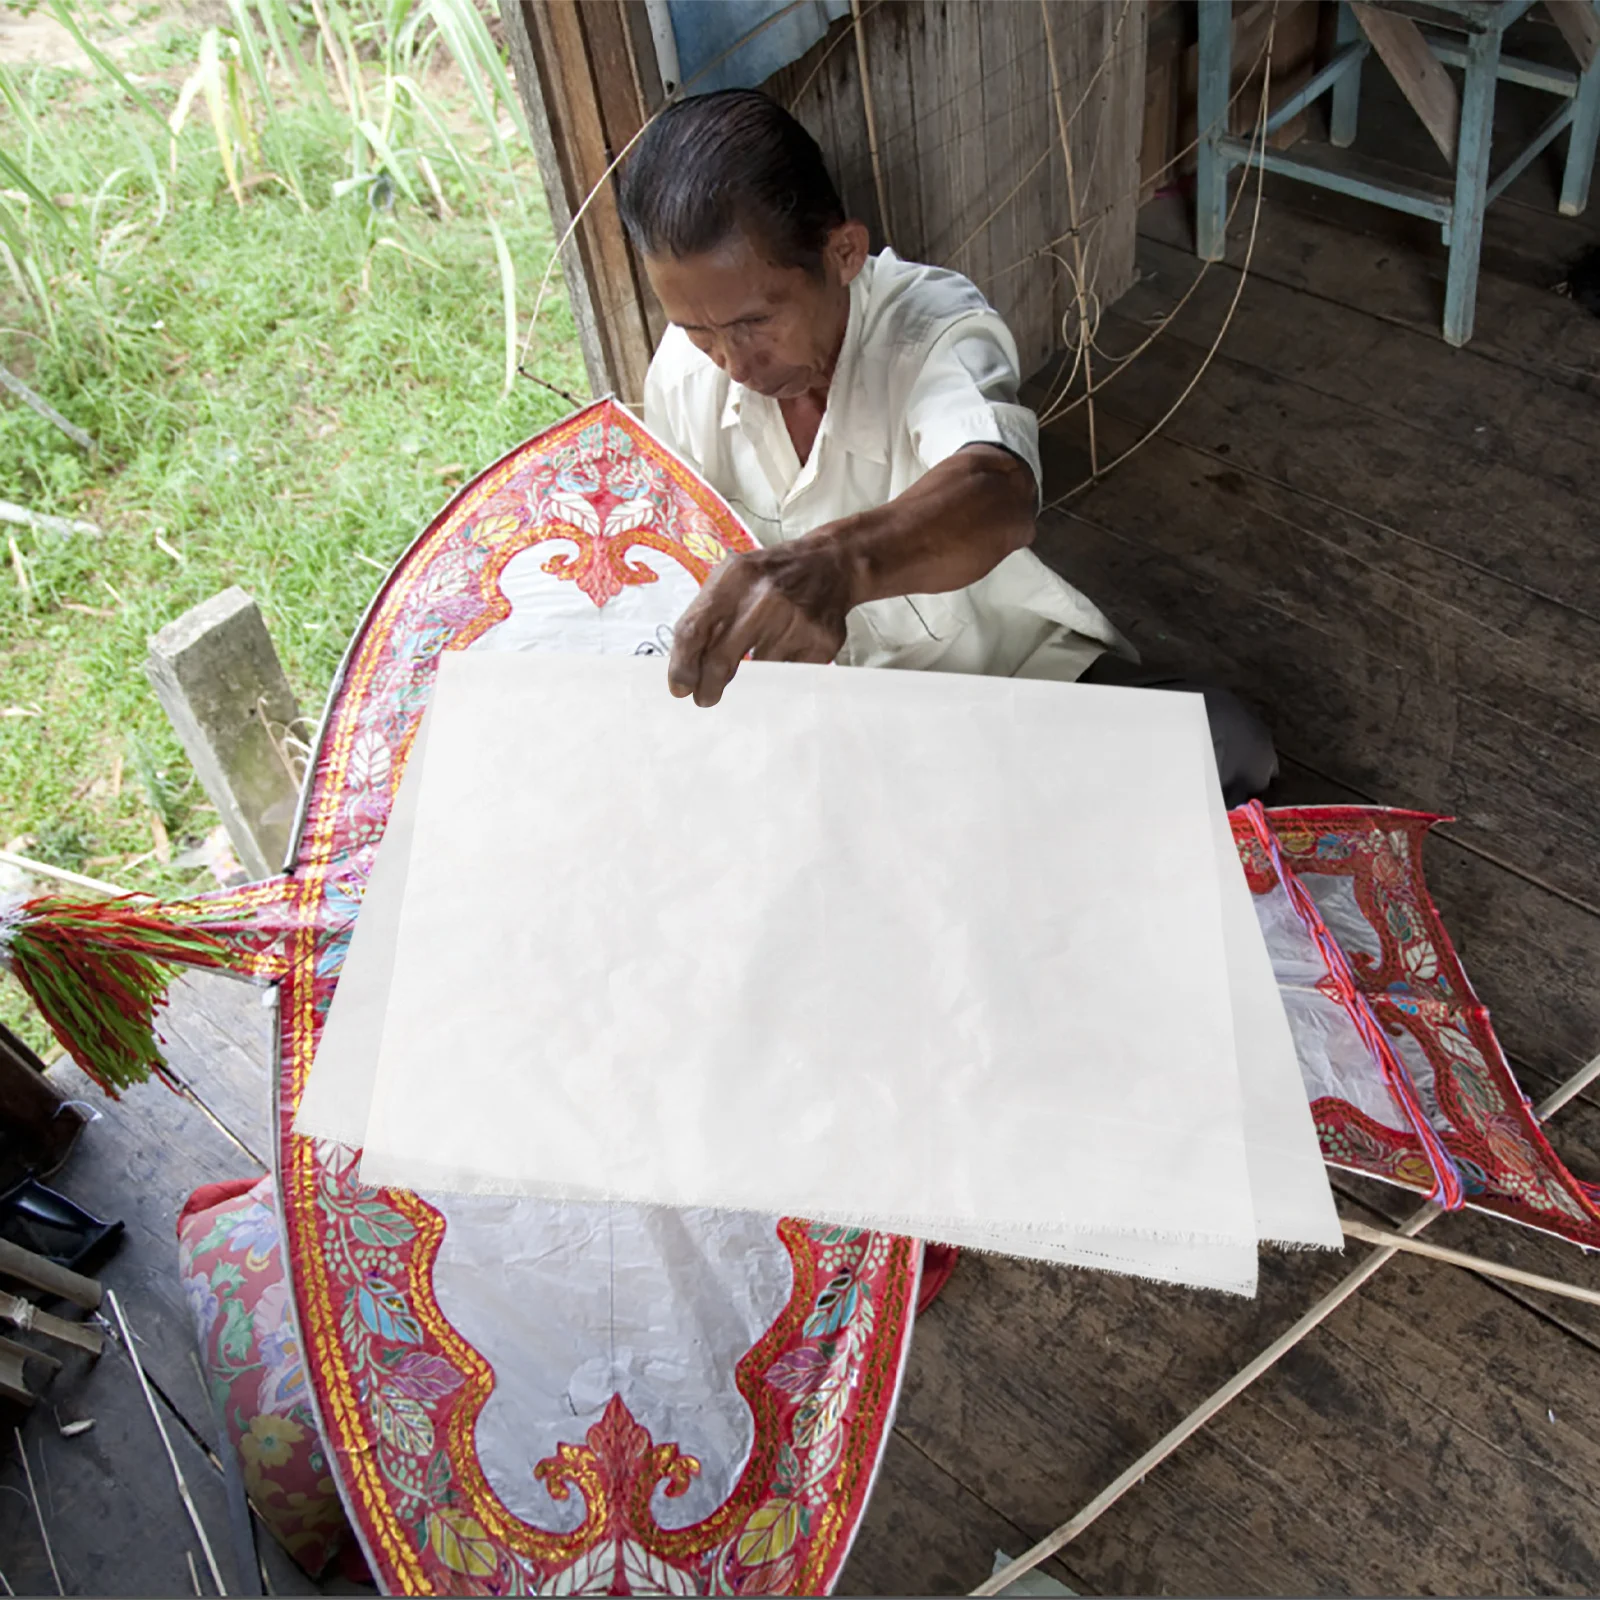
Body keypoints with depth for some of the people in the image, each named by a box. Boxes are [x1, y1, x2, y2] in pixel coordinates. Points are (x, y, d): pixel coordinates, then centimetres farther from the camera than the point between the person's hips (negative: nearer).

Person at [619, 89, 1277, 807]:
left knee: (1221, 747, -22)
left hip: (1006, 654, -2)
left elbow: (997, 494, -49)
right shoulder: (683, 371, -10)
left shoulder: (937, 330, -25)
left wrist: (840, 562, -69)